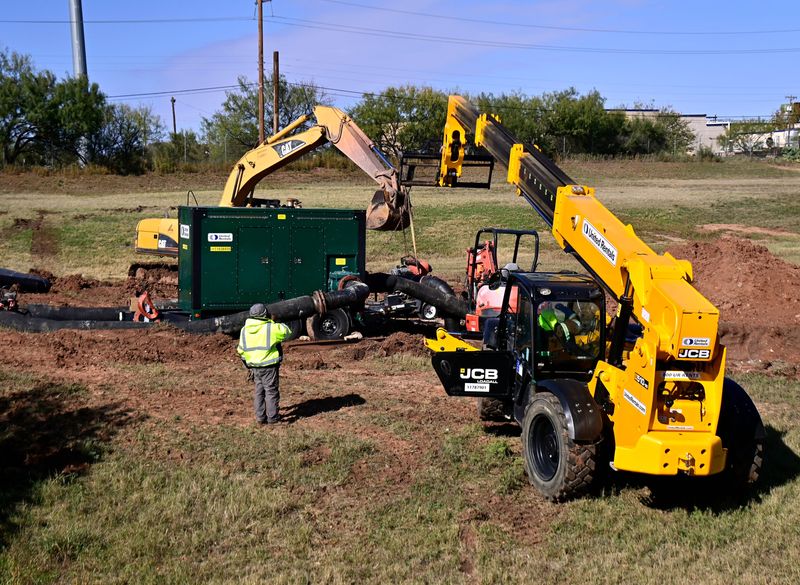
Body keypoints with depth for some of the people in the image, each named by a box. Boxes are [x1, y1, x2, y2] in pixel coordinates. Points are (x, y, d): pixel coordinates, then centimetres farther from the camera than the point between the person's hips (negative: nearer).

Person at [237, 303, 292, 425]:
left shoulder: (244, 330, 2)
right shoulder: (271, 328, -15)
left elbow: (240, 350, 9)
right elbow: (287, 331, -1)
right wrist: (275, 323, 12)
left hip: (254, 366, 5)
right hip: (269, 366, -5)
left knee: (259, 391, 16)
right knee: (271, 391, 6)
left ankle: (260, 417, 19)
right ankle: (272, 417, 11)